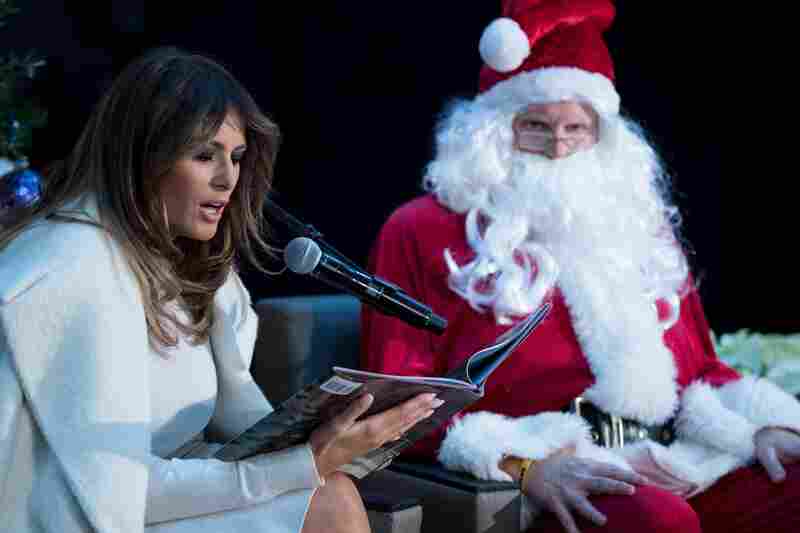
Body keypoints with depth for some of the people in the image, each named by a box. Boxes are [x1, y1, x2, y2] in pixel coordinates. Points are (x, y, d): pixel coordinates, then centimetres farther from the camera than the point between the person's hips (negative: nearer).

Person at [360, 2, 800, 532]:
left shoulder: (636, 225, 24)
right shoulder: (425, 231, 7)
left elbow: (698, 364, 25)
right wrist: (520, 466, -16)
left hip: (687, 464, 6)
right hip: (555, 485, -5)